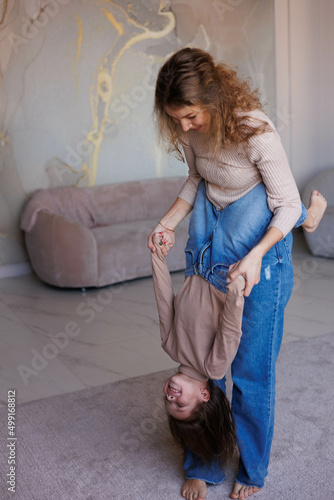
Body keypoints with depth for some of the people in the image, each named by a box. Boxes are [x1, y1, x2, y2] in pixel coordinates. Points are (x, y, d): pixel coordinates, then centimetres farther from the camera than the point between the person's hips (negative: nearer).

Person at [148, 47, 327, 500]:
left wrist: (256, 256, -33)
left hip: (265, 245, -5)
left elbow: (288, 205, -19)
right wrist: (170, 221, -6)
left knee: (252, 367, 5)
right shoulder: (190, 128, -9)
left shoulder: (254, 131, -27)